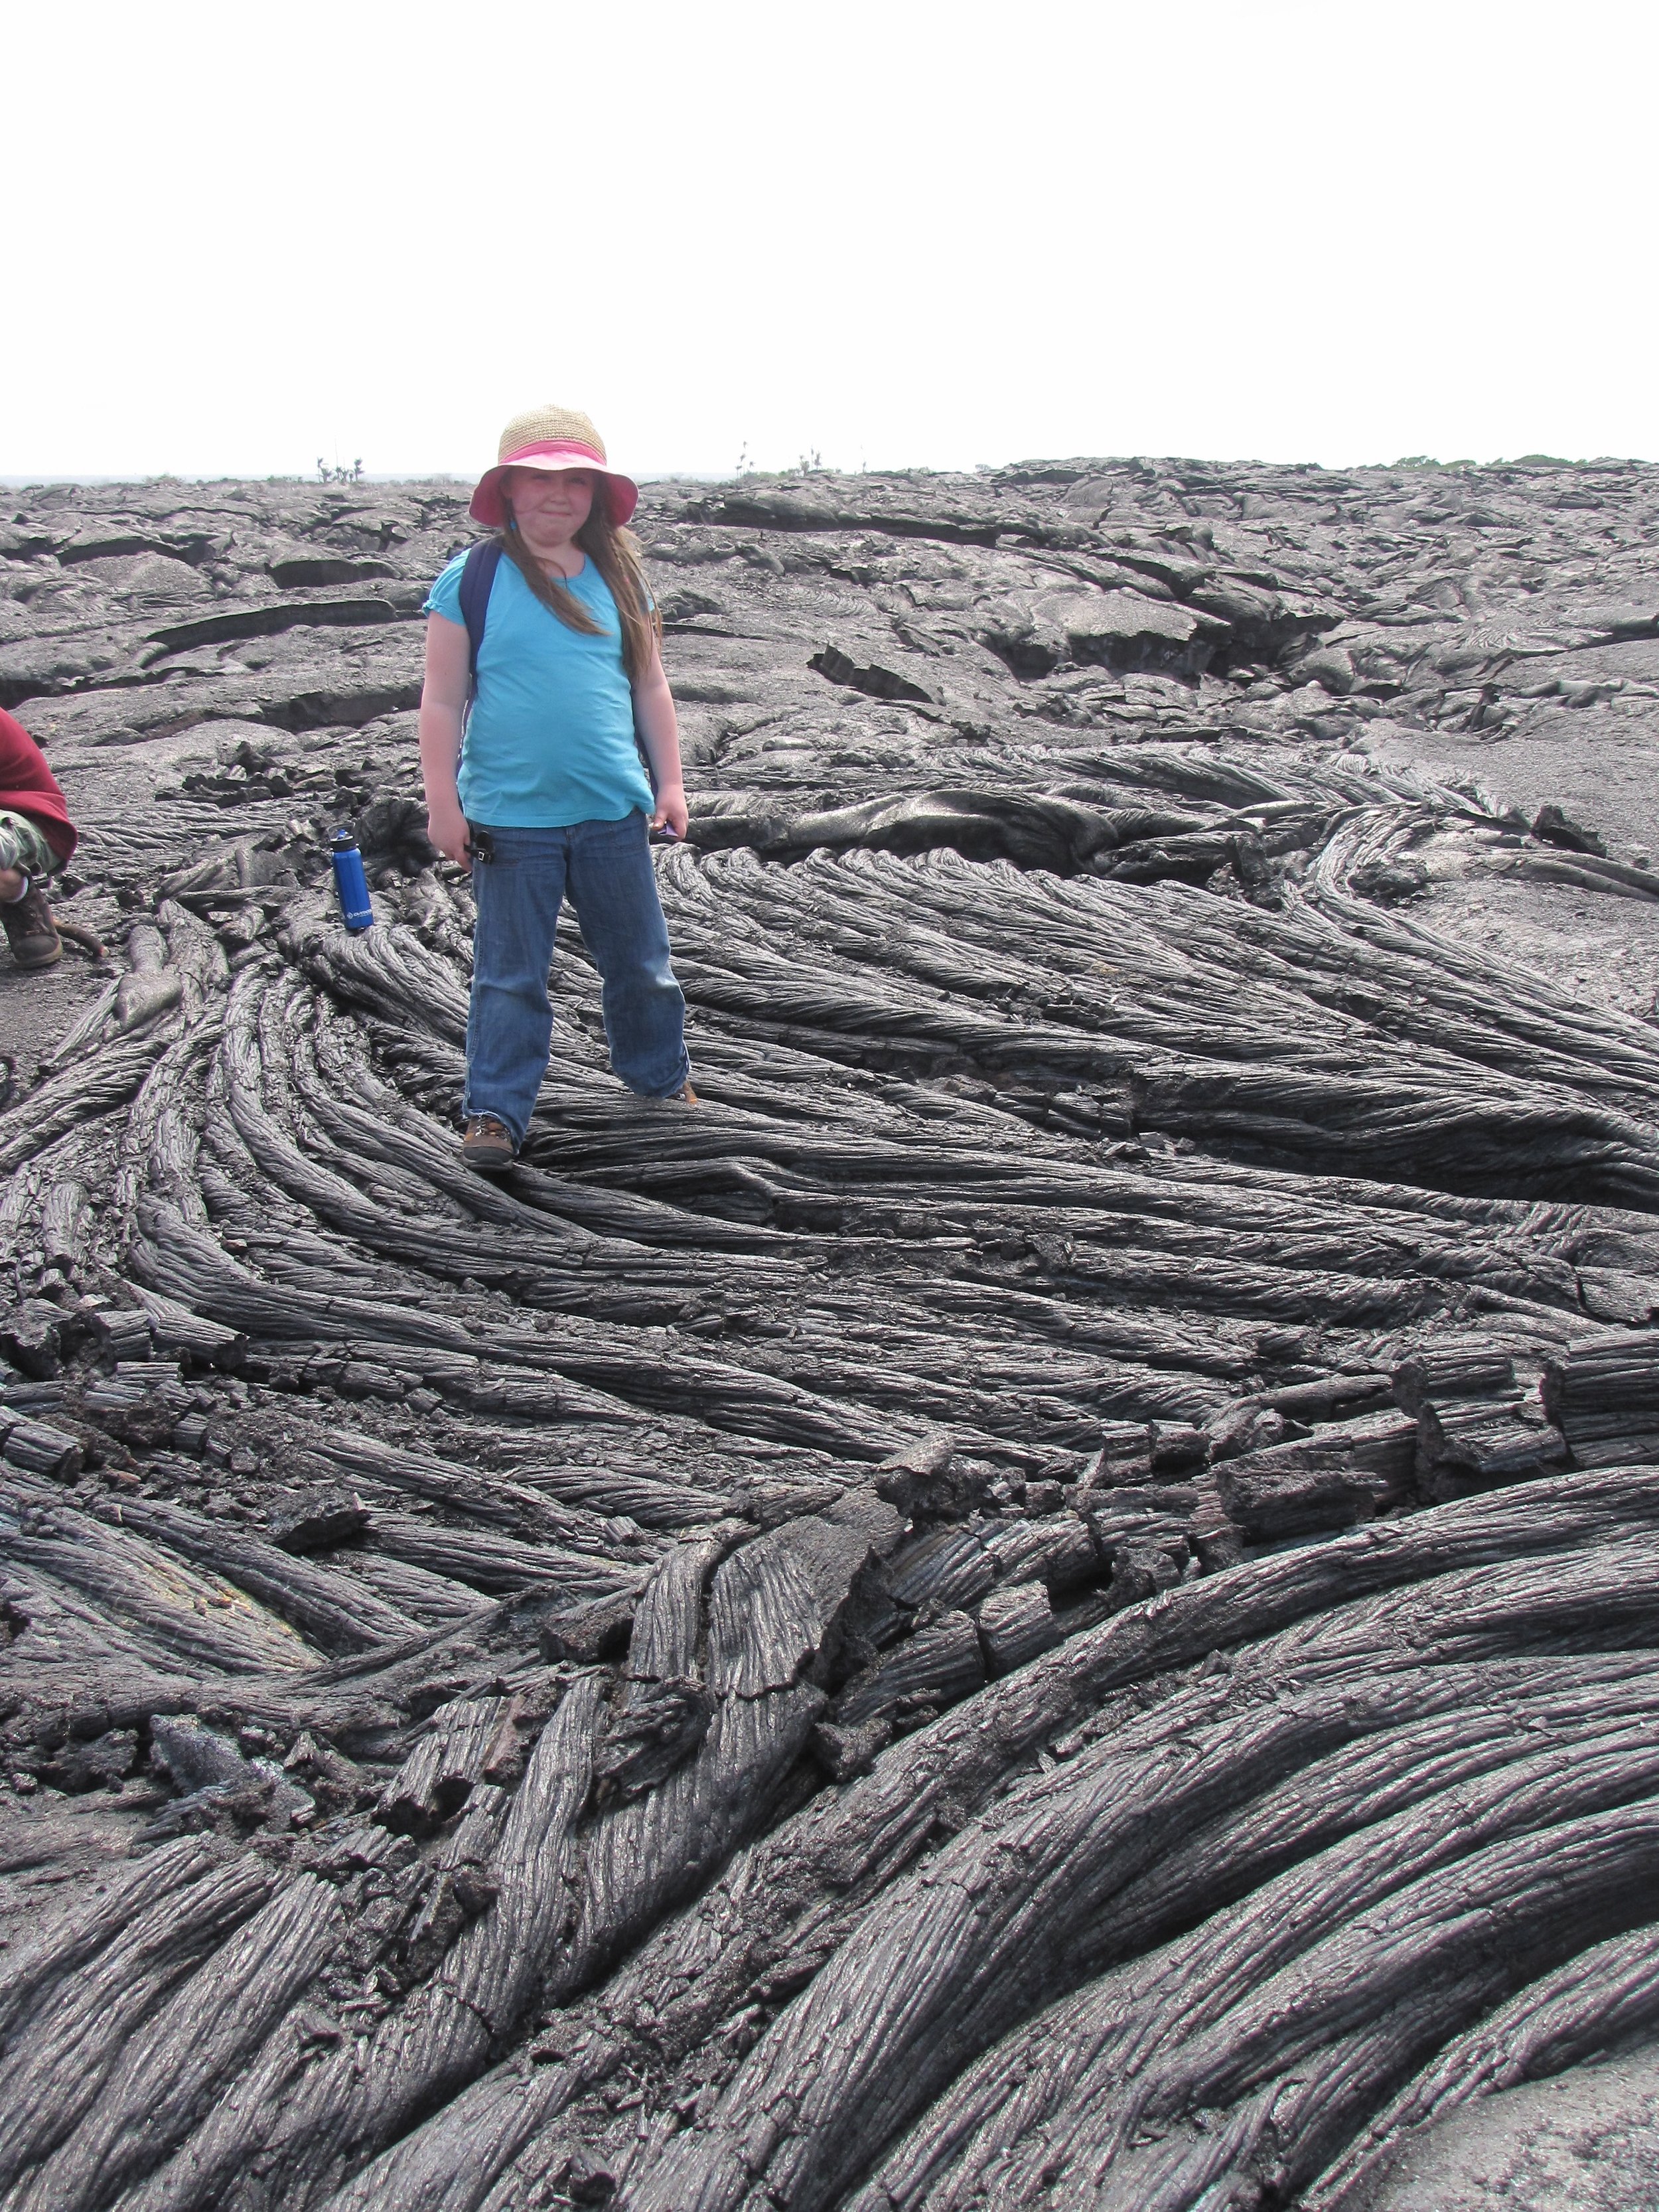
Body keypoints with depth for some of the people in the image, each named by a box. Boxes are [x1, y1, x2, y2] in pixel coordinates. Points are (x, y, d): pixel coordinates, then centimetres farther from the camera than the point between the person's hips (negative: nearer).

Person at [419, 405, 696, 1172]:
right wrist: (442, 800, -7)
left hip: (614, 812, 3)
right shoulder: (470, 581, -3)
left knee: (639, 960, 15)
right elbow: (442, 700, -3)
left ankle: (662, 1076, 35)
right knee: (509, 974, 4)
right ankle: (495, 1110, 13)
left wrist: (669, 782, 9)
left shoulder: (619, 578, 7)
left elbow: (650, 688, 13)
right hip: (509, 817, -3)